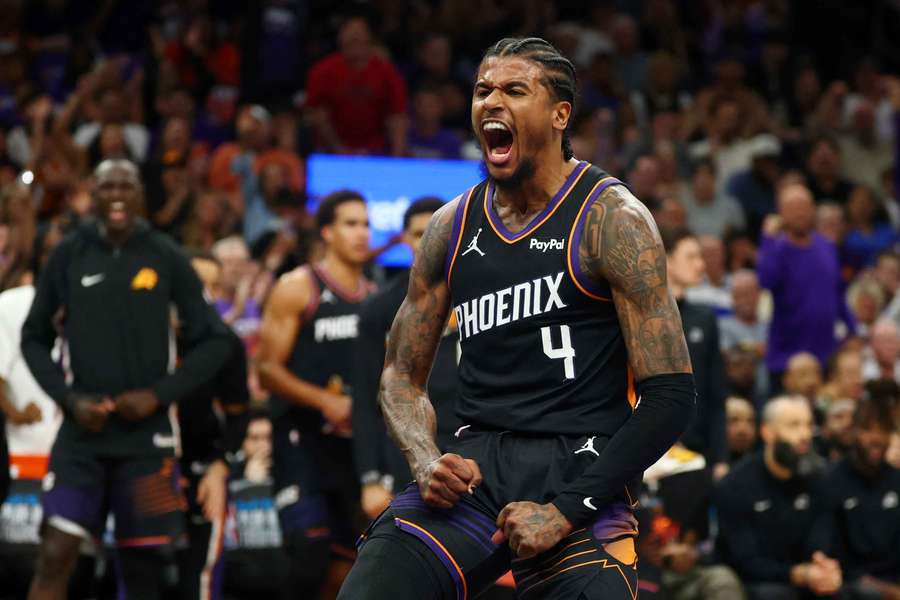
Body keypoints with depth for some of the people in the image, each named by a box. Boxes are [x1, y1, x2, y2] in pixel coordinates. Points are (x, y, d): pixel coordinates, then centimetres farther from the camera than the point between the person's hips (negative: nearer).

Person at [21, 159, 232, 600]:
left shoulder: (166, 258, 2)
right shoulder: (69, 256, 4)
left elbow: (212, 343, 4)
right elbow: (34, 338, 10)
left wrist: (159, 395, -8)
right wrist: (70, 398, -4)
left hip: (147, 431, 0)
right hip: (83, 430, 0)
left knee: (142, 563, 5)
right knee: (56, 554, -12)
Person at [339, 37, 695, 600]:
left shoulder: (612, 219, -4)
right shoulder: (452, 227, 11)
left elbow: (671, 396, -8)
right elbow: (402, 374, 19)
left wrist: (566, 511, -14)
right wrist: (427, 463, -3)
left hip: (580, 474, -3)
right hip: (474, 464, 3)